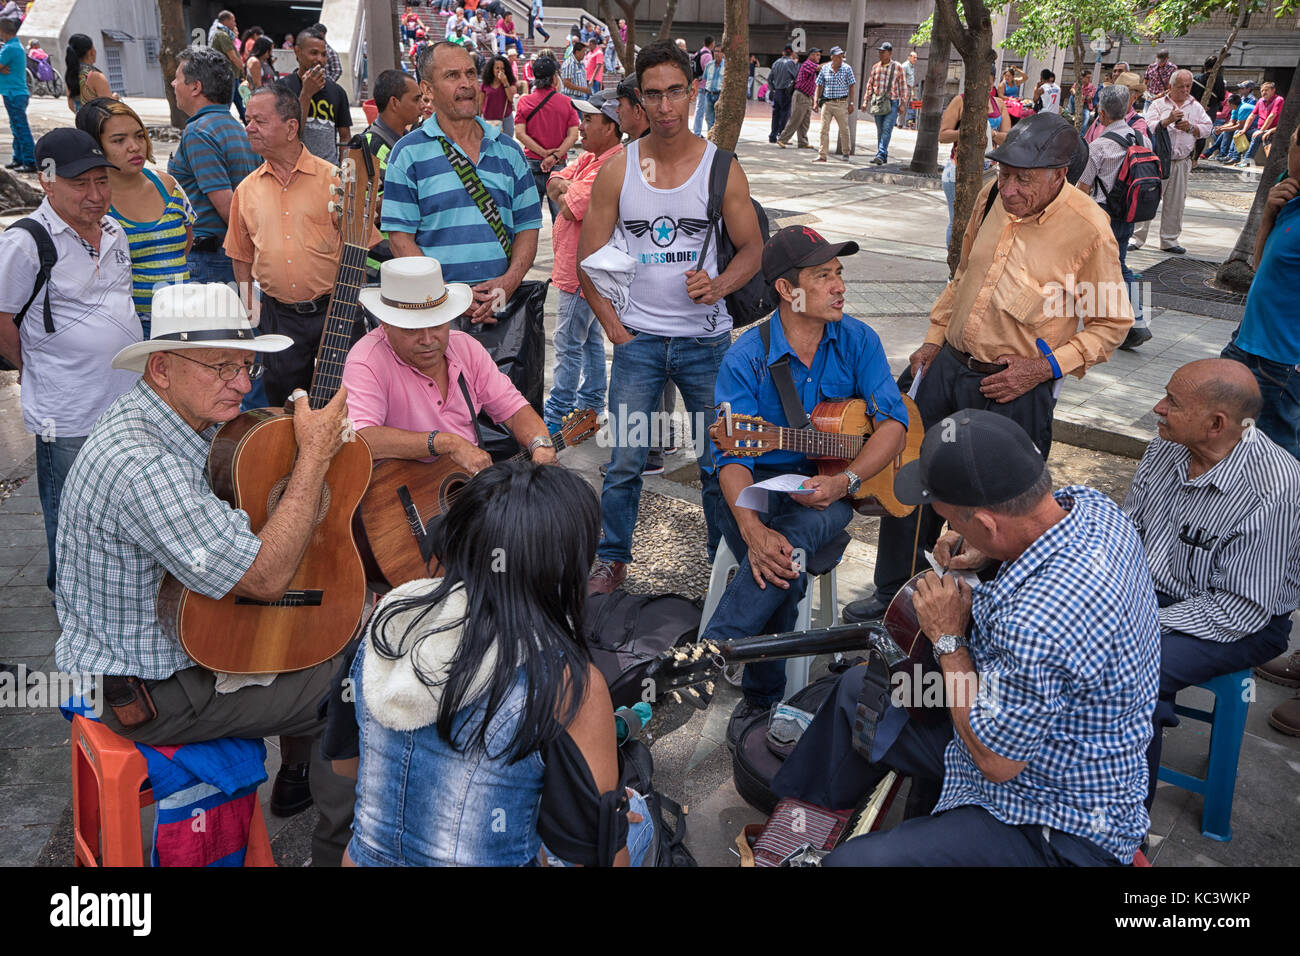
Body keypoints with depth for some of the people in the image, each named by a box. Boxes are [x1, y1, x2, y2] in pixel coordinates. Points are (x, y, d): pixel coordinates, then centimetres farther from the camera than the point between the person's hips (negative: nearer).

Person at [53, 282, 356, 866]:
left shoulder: (188, 418, -2)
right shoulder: (137, 466, -34)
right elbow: (265, 577, -33)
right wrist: (315, 454, -28)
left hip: (189, 635, 10)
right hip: (151, 692, -9)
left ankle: (302, 773, 34)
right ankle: (340, 849, 16)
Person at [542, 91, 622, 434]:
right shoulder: (590, 156, 9)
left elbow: (569, 208, -26)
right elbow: (554, 183, 8)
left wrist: (563, 196, -6)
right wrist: (563, 186, -13)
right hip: (579, 264, 11)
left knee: (569, 344, -2)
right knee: (590, 336, 19)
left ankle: (557, 414, 7)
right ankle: (591, 403, 32)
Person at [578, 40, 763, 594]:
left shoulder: (720, 167, -2)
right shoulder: (617, 169, 0)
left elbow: (753, 248, 3)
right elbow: (589, 258, 4)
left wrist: (718, 286, -17)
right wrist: (612, 324, -3)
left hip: (706, 340, 0)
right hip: (638, 339, 0)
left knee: (718, 463, 7)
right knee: (623, 463, 4)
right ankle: (612, 560, 23)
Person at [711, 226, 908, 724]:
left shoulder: (858, 340, 2)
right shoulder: (746, 358, -6)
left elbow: (893, 423, -2)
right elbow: (730, 454, -14)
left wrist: (844, 482, -20)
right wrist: (753, 531, -31)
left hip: (829, 485, 1)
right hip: (759, 483, -1)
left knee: (793, 541, -34)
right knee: (782, 570, -29)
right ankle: (761, 699, -10)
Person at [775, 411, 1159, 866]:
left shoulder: (1036, 626, -40)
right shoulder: (1091, 503, -11)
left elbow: (996, 761, -24)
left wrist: (948, 640, -16)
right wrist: (985, 548, 0)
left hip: (1063, 832, -10)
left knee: (851, 861, -23)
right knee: (858, 687, 20)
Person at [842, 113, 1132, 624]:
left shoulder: (1089, 230, -16)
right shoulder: (991, 198, 1)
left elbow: (1112, 322, -7)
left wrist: (1044, 366, -17)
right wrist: (934, 338, 13)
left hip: (1014, 388, -6)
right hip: (949, 364, 6)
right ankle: (892, 593, 33)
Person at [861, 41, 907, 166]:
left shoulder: (898, 68, -1)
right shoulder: (875, 67, 10)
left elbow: (903, 87, 0)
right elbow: (870, 85, 15)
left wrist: (903, 104, -5)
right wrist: (866, 101, 10)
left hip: (892, 103, -4)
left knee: (887, 129, -15)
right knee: (880, 131, 7)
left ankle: (881, 155, -22)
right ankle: (883, 156, 15)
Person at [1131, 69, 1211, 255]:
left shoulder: (1196, 107, 14)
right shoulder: (1158, 104, 4)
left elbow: (1208, 128, 11)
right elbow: (1148, 127, -9)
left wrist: (1191, 127, -6)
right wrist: (1168, 120, -22)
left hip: (1181, 162, 4)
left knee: (1176, 202, 7)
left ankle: (1169, 240, 15)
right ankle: (1136, 237, -2)